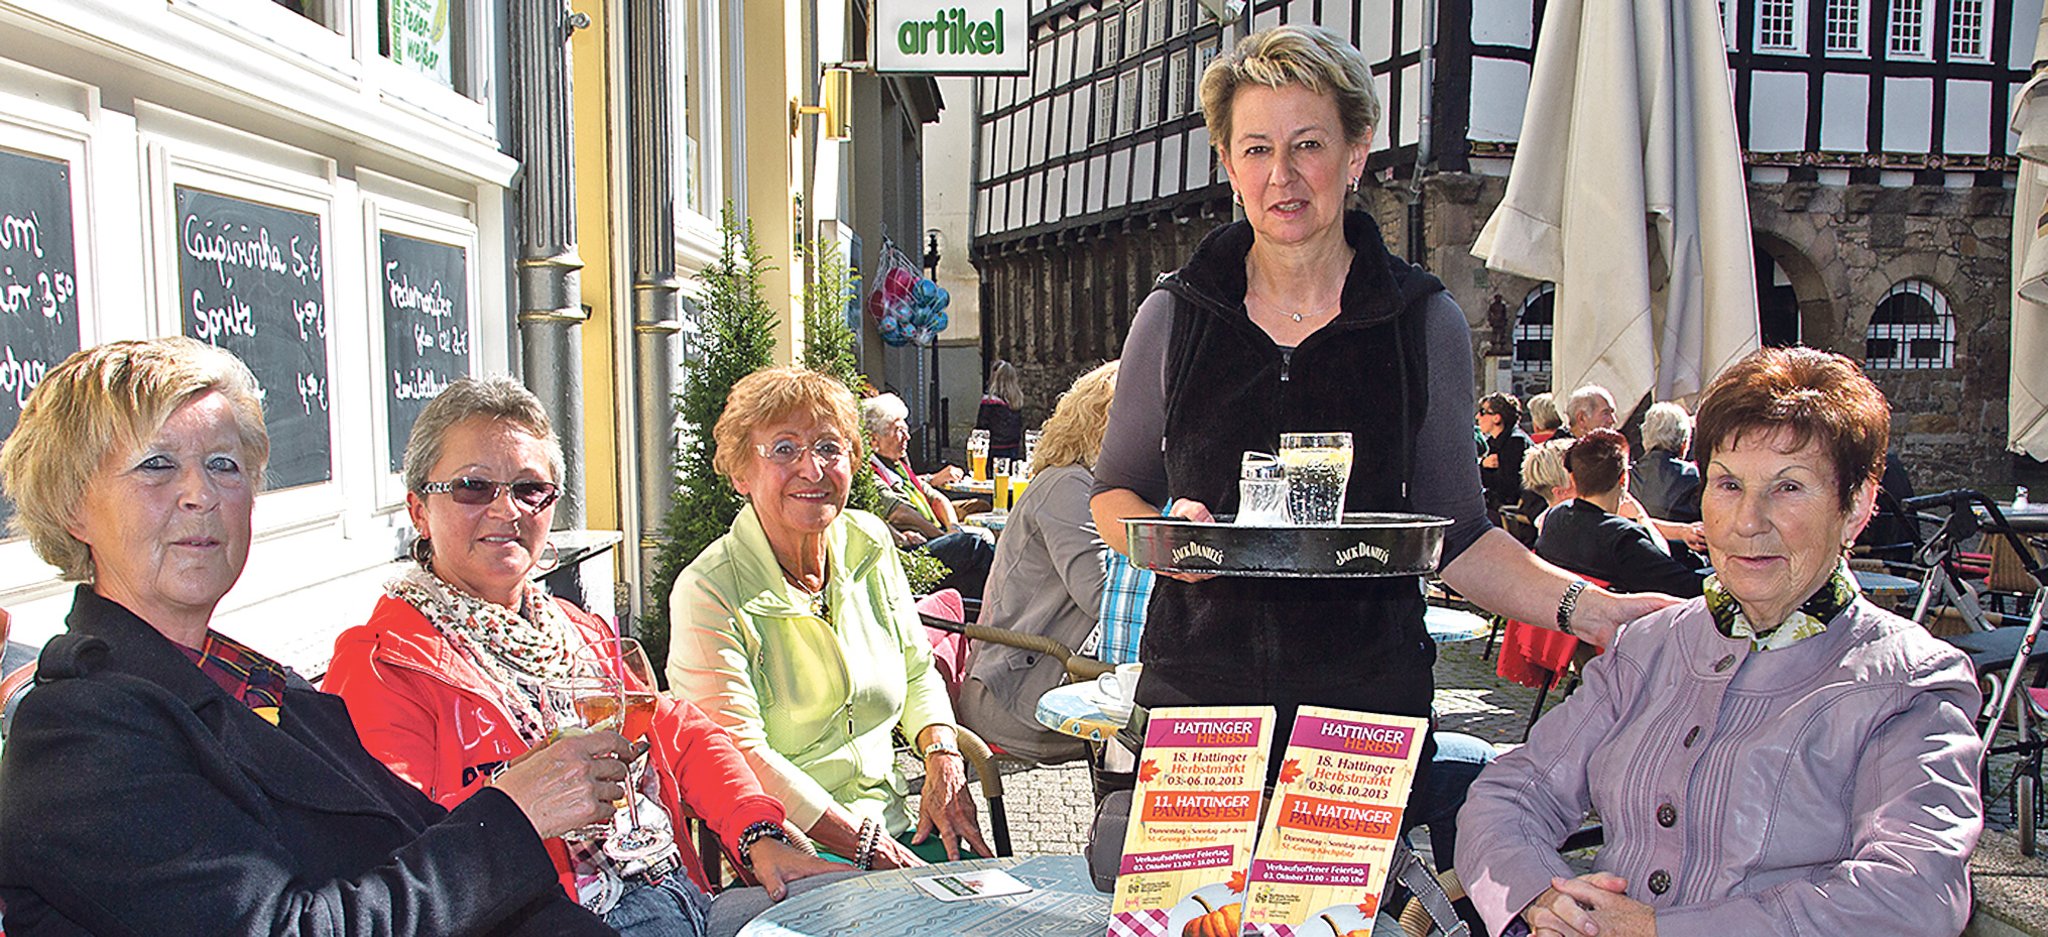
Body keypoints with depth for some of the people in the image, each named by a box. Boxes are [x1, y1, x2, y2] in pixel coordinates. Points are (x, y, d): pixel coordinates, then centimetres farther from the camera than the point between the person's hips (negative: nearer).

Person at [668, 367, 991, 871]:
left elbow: (917, 673, 17)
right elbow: (740, 754, -17)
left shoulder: (870, 544, 7)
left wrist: (942, 758, -3)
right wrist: (870, 848, -20)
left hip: (892, 825, 7)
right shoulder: (706, 593, -12)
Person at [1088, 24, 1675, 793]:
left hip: (1367, 703, 0)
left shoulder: (1426, 323, 2)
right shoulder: (1173, 317, 3)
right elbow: (1114, 493, 12)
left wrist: (1587, 607, -9)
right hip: (1196, 693, 1)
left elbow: (1455, 535, 6)